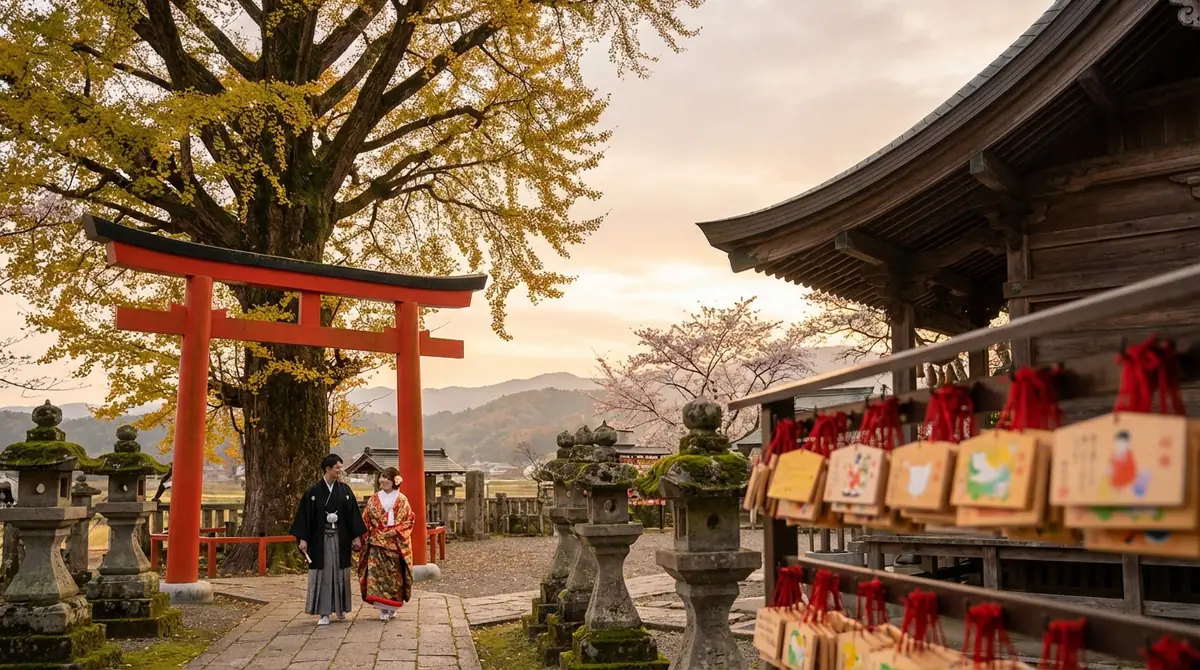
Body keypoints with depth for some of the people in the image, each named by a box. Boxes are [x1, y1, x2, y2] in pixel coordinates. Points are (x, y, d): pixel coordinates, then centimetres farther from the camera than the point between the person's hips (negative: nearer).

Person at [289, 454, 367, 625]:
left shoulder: (345, 490, 3)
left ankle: (340, 607, 24)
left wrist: (357, 536, 1)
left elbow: (353, 514, 4)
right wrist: (303, 539, -7)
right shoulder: (313, 492, -3)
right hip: (320, 539, -2)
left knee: (340, 573, 8)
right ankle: (324, 613, 3)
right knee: (322, 574, -1)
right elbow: (305, 515, -3)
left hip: (341, 538, 2)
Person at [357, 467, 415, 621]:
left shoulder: (402, 500, 2)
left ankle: (392, 606, 12)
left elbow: (409, 520, 0)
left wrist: (395, 531, -11)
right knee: (377, 572, -8)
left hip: (395, 543, -1)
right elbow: (366, 521, 8)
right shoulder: (374, 499, 7)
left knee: (394, 573, 1)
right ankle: (384, 608, -4)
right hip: (377, 542, 1)